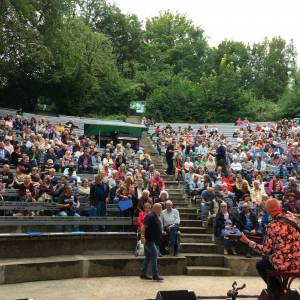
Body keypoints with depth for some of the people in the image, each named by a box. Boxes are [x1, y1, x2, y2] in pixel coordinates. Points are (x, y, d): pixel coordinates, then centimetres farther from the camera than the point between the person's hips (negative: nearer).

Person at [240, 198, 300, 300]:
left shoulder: (273, 226, -17)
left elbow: (266, 250, -9)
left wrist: (248, 241, 2)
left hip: (285, 265, -6)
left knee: (260, 265, 24)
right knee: (266, 259, 31)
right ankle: (278, 289, 39)